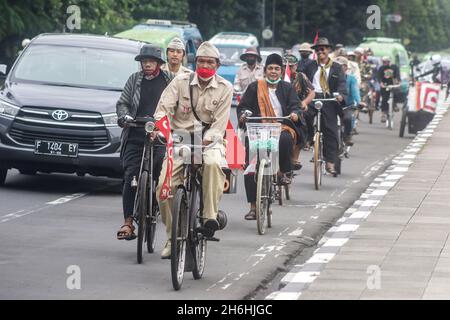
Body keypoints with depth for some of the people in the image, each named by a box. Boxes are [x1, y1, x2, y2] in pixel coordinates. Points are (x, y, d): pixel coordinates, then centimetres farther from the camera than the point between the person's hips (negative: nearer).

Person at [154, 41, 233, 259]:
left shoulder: (224, 88, 2)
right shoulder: (180, 82, 3)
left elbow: (219, 123, -4)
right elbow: (164, 106, -8)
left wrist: (206, 140, -20)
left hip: (209, 141, -1)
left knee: (213, 163, -38)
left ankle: (210, 215, -34)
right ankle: (172, 237, 2)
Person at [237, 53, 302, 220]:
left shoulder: (287, 88, 16)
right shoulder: (255, 87, 13)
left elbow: (295, 105, 8)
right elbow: (243, 106, 11)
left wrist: (295, 113, -15)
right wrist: (243, 115, -12)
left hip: (282, 128, 0)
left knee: (285, 139, -38)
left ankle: (283, 172, -14)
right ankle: (253, 206, -6)